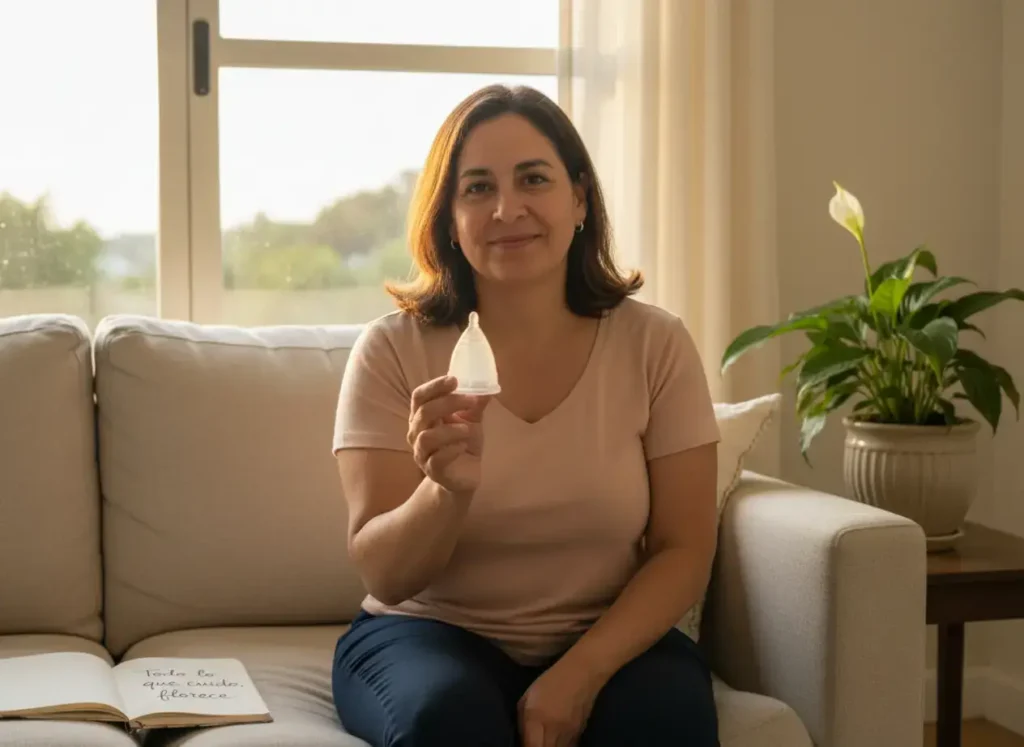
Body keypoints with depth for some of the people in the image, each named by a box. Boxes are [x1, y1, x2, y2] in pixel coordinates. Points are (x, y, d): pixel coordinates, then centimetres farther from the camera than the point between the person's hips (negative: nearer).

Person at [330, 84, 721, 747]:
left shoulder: (654, 345, -5)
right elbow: (384, 576, -10)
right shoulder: (393, 350, -7)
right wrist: (448, 491, -32)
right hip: (432, 633, -1)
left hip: (606, 639, 1)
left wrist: (580, 673, -19)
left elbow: (683, 553, -4)